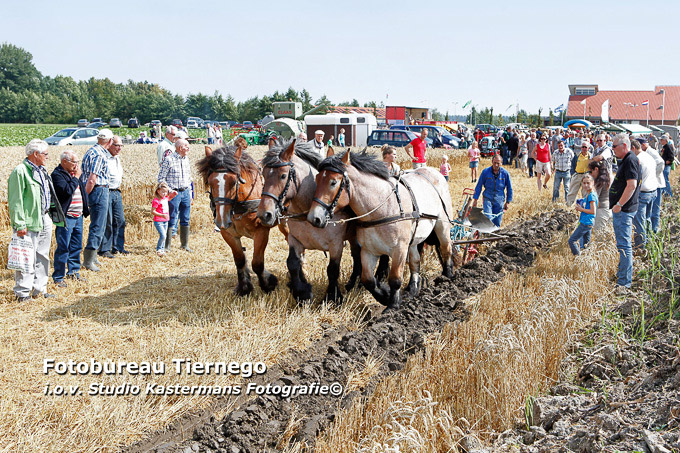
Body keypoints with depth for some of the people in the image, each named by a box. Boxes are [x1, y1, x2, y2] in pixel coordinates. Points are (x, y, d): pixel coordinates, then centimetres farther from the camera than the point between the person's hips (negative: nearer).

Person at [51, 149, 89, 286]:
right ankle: (58, 277, 1)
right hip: (66, 217, -8)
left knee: (76, 246, 15)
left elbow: (83, 189, 23)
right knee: (63, 248, -6)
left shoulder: (74, 173, 14)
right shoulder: (57, 175, -10)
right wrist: (76, 177, -13)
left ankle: (73, 272, 27)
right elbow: (67, 190, -24)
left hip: (78, 216, 8)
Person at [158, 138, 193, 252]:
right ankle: (167, 246, 0)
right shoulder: (169, 160, -9)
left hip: (185, 192, 6)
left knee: (186, 220, 9)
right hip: (174, 193, -6)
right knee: (172, 220, -6)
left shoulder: (186, 159, 12)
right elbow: (161, 178, -8)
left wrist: (189, 193, 16)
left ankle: (184, 244, 19)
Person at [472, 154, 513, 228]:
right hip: (488, 199, -1)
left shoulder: (505, 173, -3)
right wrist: (475, 199, 3)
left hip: (499, 200, 1)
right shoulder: (485, 171, -4)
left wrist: (508, 202, 8)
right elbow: (479, 186, 4)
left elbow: (509, 188, 8)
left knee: (497, 223, 4)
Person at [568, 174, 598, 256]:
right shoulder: (587, 194, 12)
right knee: (586, 244, 17)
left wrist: (581, 209, -13)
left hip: (586, 223, -10)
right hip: (588, 223, 10)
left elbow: (593, 211, -21)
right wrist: (580, 206, 6)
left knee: (571, 241, -10)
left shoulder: (592, 195, -17)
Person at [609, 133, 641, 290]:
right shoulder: (626, 160, 16)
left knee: (623, 245, -9)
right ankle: (622, 274, 30)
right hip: (622, 209, 11)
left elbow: (632, 185, -26)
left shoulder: (630, 160, -16)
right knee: (623, 244, 19)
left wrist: (619, 205, -24)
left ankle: (624, 282, -7)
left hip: (624, 210, -11)